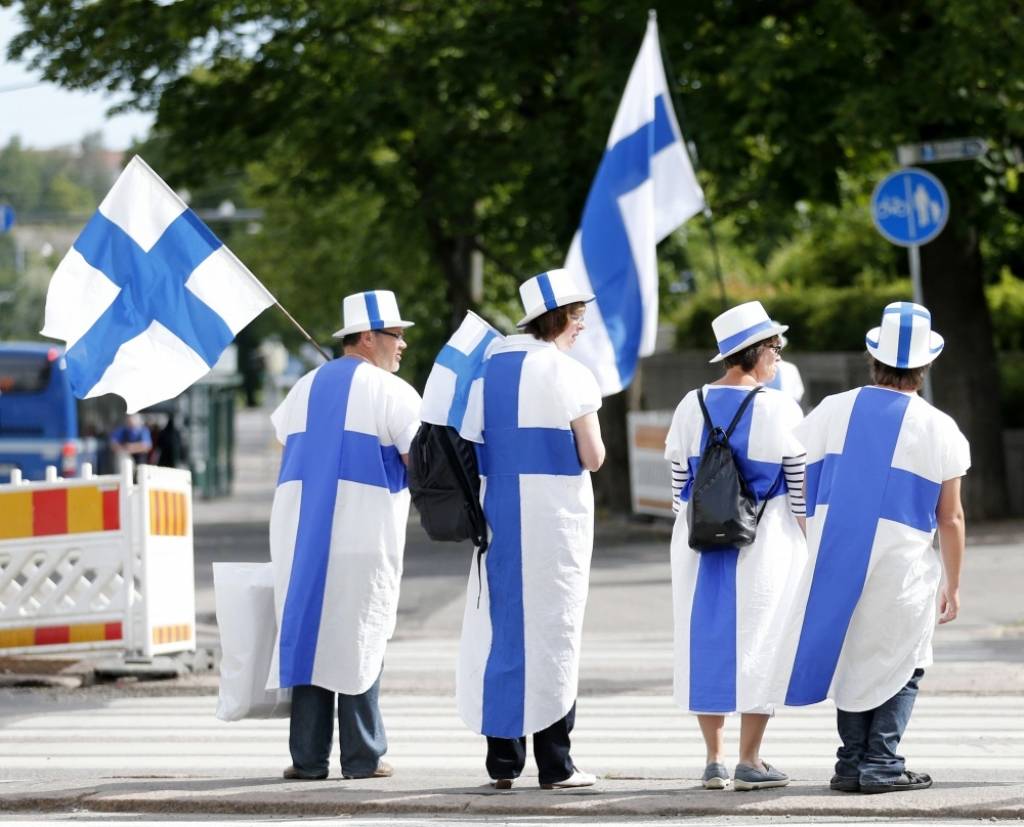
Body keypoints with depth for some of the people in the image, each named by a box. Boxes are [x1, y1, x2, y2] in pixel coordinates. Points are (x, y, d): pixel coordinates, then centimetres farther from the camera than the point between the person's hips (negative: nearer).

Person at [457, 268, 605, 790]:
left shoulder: (490, 370, 7)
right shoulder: (571, 375, -8)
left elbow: (469, 448, 5)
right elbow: (593, 458, -7)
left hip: (499, 513, 5)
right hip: (556, 517, -5)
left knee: (501, 629, 9)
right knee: (552, 631, 1)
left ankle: (503, 761, 9)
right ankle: (554, 763, 2)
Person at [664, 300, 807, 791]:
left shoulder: (692, 406, 2)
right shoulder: (781, 410, -9)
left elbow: (678, 480, 7)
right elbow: (800, 485, -5)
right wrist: (807, 546, 5)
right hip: (765, 542, -4)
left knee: (708, 640, 9)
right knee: (759, 642, 2)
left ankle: (714, 761, 9)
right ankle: (749, 763, 2)